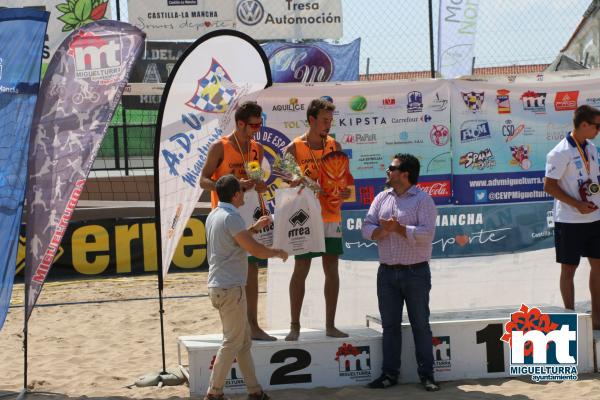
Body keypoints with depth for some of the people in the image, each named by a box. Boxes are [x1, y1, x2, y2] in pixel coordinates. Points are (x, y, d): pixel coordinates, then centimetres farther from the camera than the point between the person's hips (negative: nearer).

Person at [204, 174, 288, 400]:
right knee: (232, 343, -4)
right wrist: (278, 253, -3)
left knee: (244, 340, 13)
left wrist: (255, 227, 30)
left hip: (218, 287, 10)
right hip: (230, 288, -10)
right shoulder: (230, 217, -16)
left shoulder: (215, 215, 13)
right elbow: (255, 250, -19)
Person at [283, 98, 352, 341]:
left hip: (331, 216, 4)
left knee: (332, 270, 5)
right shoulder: (294, 149, -5)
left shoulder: (335, 146, 7)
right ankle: (294, 326, 7)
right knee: (300, 270, -1)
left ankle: (330, 325, 13)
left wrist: (343, 192, -8)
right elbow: (288, 183, -2)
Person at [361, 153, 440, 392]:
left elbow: (426, 234, -18)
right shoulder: (381, 198, 10)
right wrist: (383, 230, -17)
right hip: (387, 272, 5)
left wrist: (399, 228, -20)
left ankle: (426, 374, 8)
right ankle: (389, 373, 14)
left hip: (416, 273, -5)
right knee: (390, 325, 8)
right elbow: (367, 229, 2)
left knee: (420, 325, 2)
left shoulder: (423, 200, -6)